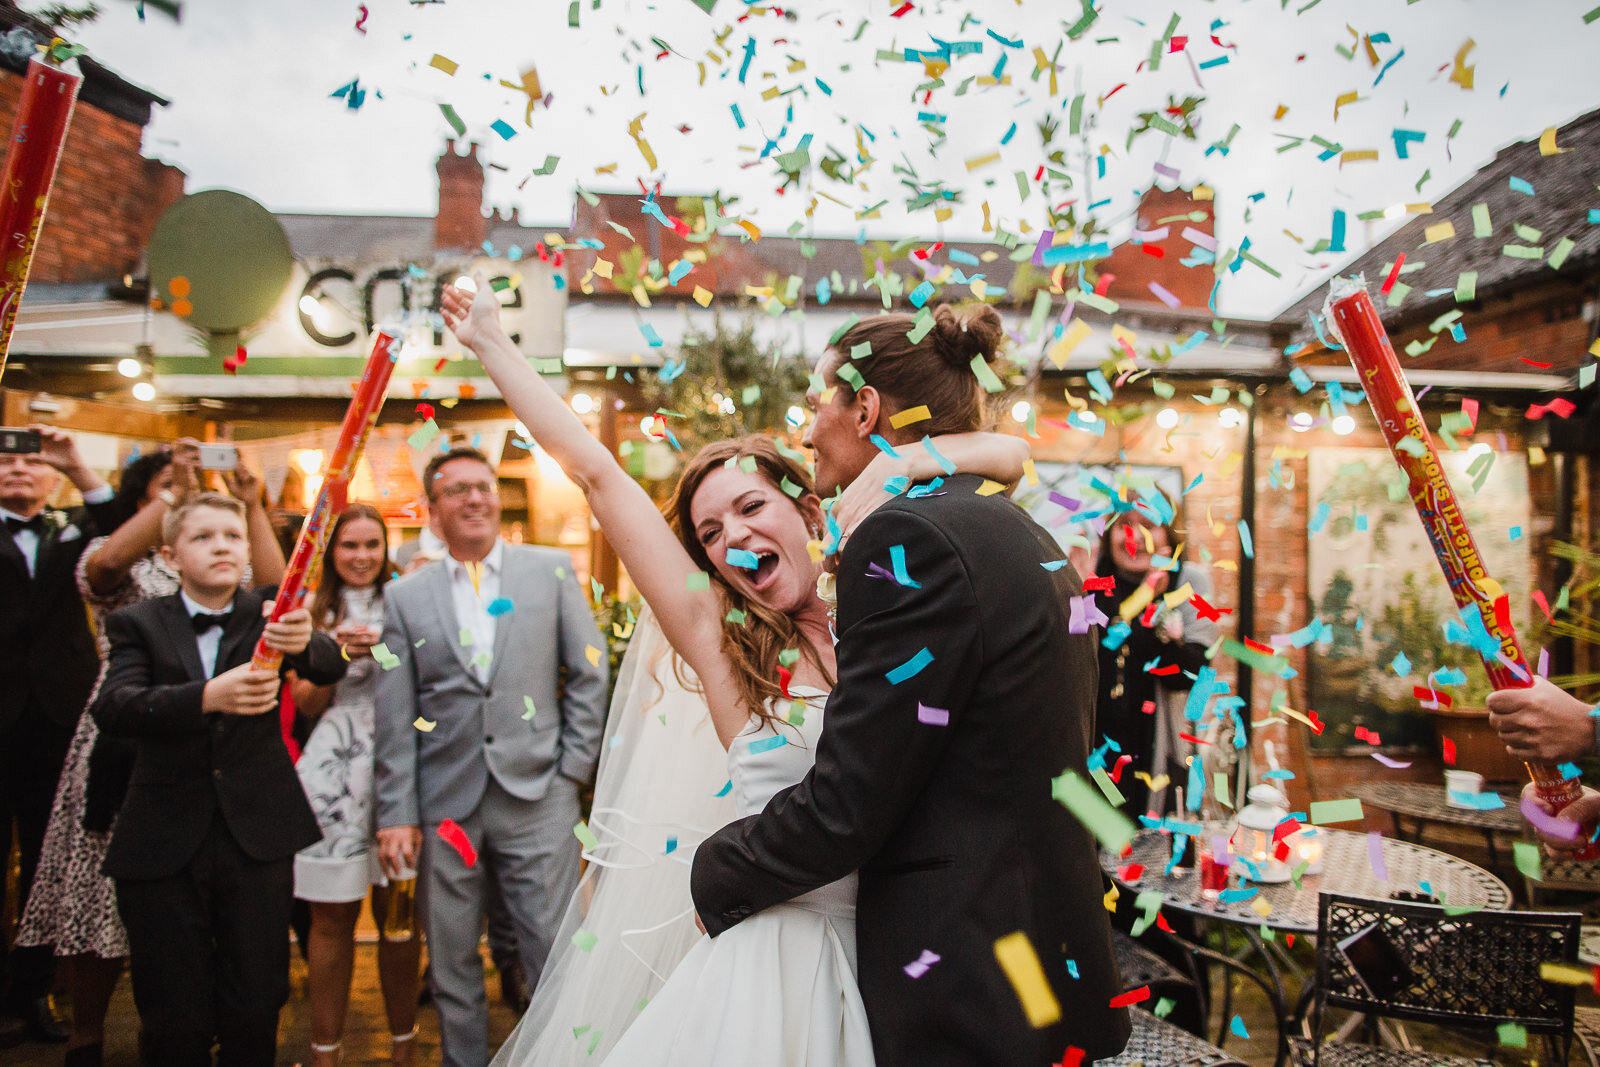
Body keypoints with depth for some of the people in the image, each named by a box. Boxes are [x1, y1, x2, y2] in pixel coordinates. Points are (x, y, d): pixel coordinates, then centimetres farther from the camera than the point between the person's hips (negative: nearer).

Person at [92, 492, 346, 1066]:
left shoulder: (268, 613, 2)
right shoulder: (139, 623, 1)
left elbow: (330, 667, -15)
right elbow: (112, 707, -16)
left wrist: (303, 642, -39)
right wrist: (207, 697, -34)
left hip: (257, 838, 0)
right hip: (164, 842, 0)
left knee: (256, 1009, 7)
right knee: (174, 1019, 10)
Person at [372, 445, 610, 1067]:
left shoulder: (552, 570, 4)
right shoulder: (405, 596, 6)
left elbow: (589, 674, 5)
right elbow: (394, 716, 4)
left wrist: (573, 768, -1)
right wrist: (397, 813, -1)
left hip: (536, 798, -1)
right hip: (445, 804, 2)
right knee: (452, 967, 13)